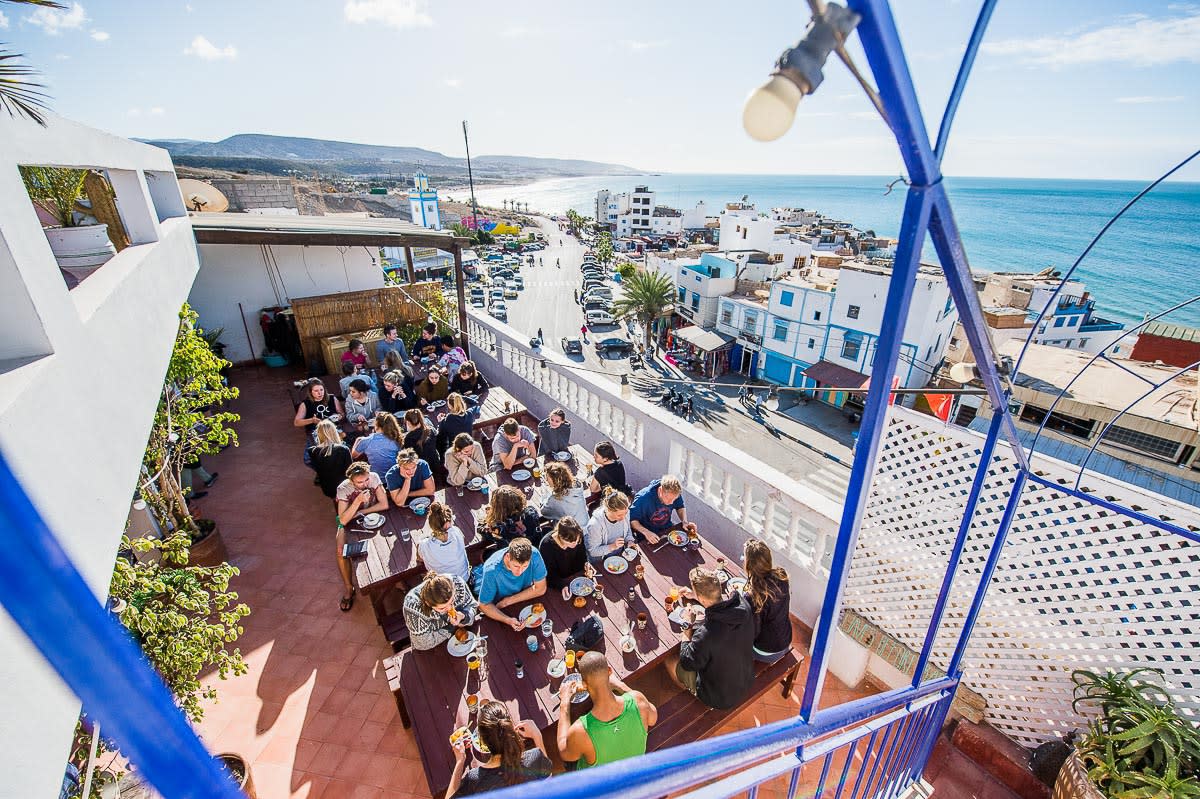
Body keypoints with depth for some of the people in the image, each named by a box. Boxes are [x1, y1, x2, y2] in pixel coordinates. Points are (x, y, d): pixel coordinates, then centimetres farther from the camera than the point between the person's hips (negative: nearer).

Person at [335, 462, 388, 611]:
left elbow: (384, 505, -22)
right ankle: (349, 588, -2)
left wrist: (360, 512, -22)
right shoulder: (343, 489, -27)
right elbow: (343, 520, -34)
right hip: (350, 522, -1)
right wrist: (358, 500, -44)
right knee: (341, 551, -25)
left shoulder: (374, 478, -24)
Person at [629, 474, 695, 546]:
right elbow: (632, 520, -18)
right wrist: (646, 532, -34)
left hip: (667, 529, 5)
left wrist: (685, 522, -11)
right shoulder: (643, 498, -28)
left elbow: (680, 507, 7)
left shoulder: (675, 494, -15)